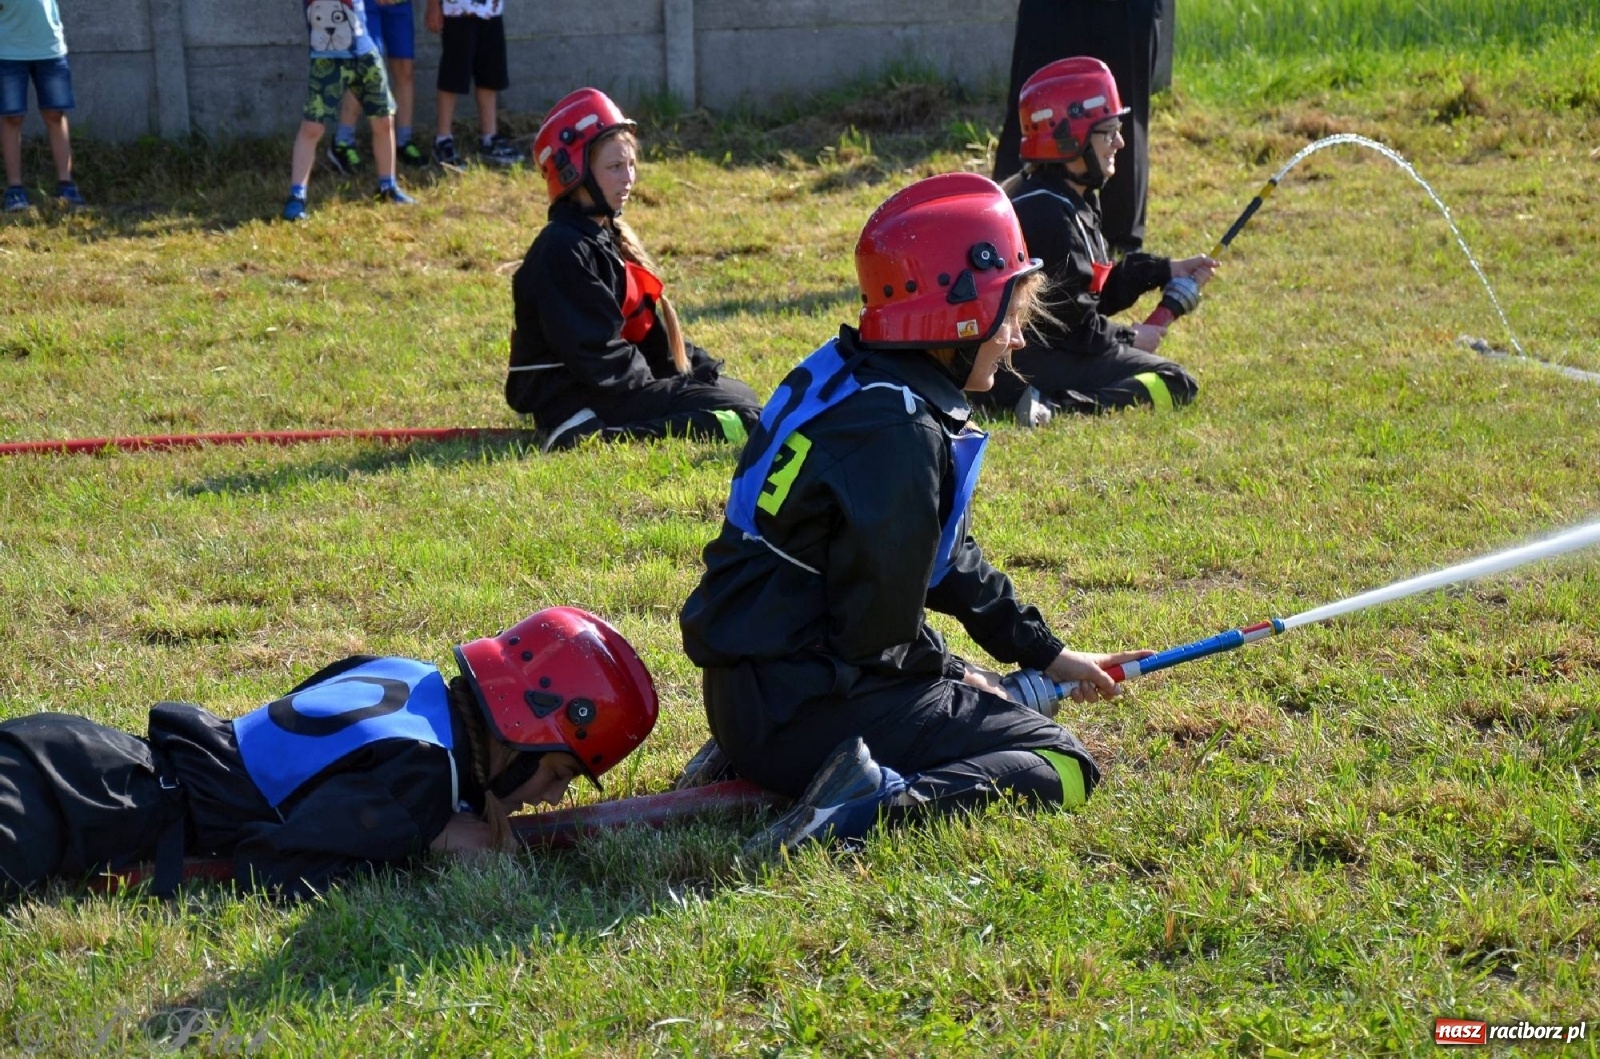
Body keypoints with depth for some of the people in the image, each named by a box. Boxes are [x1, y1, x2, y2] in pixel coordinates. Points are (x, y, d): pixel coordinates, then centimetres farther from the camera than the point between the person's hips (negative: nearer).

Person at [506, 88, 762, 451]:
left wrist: (703, 367, 8)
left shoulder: (608, 237, 16)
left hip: (617, 388, 11)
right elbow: (593, 351, -21)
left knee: (738, 391, 17)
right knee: (741, 414, -14)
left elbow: (652, 328, 19)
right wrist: (659, 391, -17)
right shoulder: (564, 249, -17)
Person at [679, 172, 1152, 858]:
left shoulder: (841, 377, 11)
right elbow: (879, 621, -19)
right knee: (1063, 768, -3)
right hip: (802, 708, -9)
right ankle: (880, 800, -23)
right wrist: (949, 672, 1)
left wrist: (1045, 653, 23)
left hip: (749, 693, 9)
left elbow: (946, 556, 20)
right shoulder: (900, 429, -20)